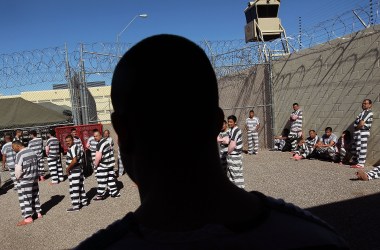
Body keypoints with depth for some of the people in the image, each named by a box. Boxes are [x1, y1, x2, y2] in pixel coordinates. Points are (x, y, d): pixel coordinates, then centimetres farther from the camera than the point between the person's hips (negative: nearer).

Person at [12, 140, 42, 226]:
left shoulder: (19, 154, -18)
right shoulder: (31, 151, 6)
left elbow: (18, 169, -19)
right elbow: (36, 164, 11)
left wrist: (17, 177, -2)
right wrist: (36, 175, 15)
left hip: (24, 180, -8)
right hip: (34, 178, 8)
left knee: (25, 199, 2)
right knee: (35, 196, 17)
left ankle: (28, 217, 5)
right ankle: (38, 212, 26)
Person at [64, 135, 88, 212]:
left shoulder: (72, 148, -19)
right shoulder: (76, 146, 12)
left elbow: (74, 160, -28)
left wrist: (68, 168, -16)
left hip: (74, 171, -10)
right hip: (79, 169, 10)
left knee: (74, 189, -4)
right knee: (80, 186, 19)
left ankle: (75, 206, 1)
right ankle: (84, 201, 30)